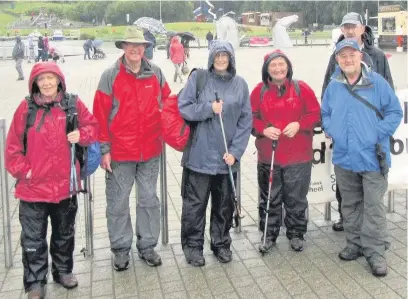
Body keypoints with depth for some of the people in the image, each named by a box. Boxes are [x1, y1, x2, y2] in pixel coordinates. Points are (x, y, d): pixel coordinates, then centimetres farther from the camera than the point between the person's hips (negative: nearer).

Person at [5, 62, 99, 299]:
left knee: (65, 233, 19)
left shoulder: (73, 104, -4)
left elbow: (93, 126, 6)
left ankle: (63, 270, 40)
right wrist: (22, 170, -8)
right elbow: (13, 145, -3)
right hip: (33, 186, -1)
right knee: (33, 238, 9)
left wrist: (82, 135, -13)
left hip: (65, 184, 2)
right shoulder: (26, 107, -7)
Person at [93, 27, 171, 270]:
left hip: (150, 150, 3)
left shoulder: (156, 73, 2)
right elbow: (100, 115, -7)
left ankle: (147, 245, 27)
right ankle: (121, 248, 24)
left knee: (149, 199, 12)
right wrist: (104, 149, -9)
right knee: (118, 202, 8)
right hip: (120, 152, -2)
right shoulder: (110, 76, -6)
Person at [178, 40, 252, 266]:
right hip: (199, 155, -2)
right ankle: (192, 245, 22)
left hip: (227, 157, 3)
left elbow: (245, 120, 2)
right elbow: (183, 108, -5)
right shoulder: (198, 78, -2)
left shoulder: (240, 84, 4)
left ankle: (221, 244, 31)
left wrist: (235, 151, -7)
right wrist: (208, 108, -18)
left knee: (225, 204, 15)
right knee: (195, 204, 5)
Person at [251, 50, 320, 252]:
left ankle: (296, 234, 26)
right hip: (268, 156, 1)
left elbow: (315, 114, 0)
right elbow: (251, 117, 3)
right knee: (270, 198, 10)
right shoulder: (260, 90, 1)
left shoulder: (301, 88, -1)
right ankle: (269, 234, 24)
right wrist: (264, 129, -15)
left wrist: (299, 125, -17)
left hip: (298, 157, -1)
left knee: (296, 198, 10)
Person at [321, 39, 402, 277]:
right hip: (344, 158, 4)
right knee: (350, 205, 15)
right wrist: (332, 131, -1)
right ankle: (355, 244, 30)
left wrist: (377, 133, -14)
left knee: (374, 207, -1)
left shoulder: (377, 83, -7)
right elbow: (325, 114, 17)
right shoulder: (333, 86, 5)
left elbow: (395, 112, -5)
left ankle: (375, 251, 10)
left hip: (372, 157, -4)